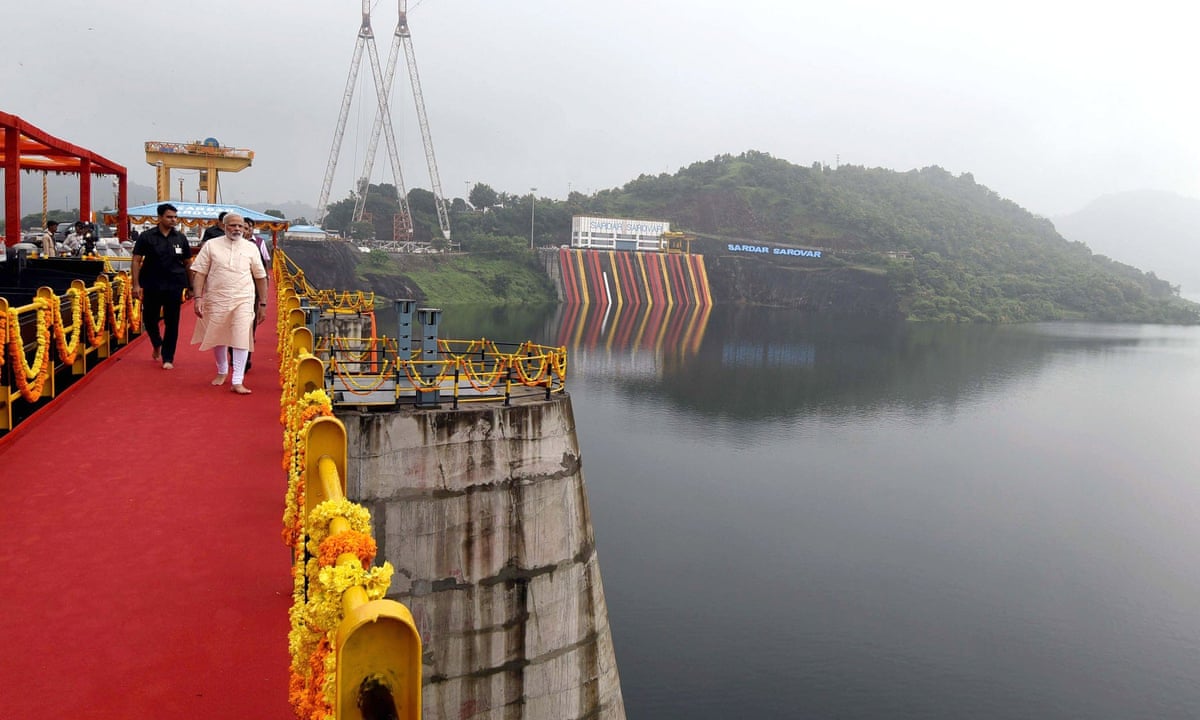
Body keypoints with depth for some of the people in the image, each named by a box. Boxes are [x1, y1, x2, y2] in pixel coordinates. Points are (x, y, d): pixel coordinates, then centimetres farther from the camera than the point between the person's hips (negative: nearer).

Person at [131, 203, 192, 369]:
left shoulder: (180, 238, 4)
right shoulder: (146, 237, -2)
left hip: (174, 286, 1)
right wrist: (136, 284, -9)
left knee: (172, 323, 1)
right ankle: (157, 344, 38)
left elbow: (188, 262, 9)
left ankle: (168, 358, 10)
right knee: (149, 318, 9)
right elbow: (136, 261, -2)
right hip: (152, 285, -1)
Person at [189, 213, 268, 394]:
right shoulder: (211, 245, 2)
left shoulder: (251, 248, 4)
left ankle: (238, 381, -7)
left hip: (243, 300, -1)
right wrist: (198, 297, -10)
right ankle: (222, 371, 37)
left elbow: (260, 277, 9)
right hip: (216, 299, 1)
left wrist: (262, 303, 8)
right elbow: (199, 272, 0)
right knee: (217, 338, 13)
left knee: (242, 338, -10)